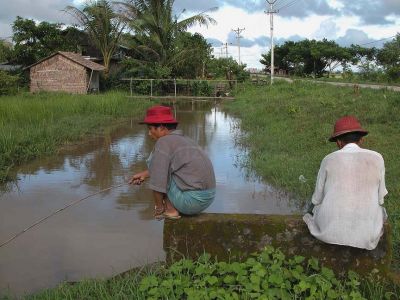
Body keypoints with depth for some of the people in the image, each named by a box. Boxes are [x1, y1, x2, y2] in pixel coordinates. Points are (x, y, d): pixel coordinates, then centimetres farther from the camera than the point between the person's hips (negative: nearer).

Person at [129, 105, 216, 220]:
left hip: (190, 200, -9)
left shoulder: (163, 142, -11)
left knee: (153, 160, 4)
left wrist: (159, 207, -1)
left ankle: (170, 209, 4)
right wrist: (145, 174, 28)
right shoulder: (185, 140, 16)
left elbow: (158, 180, -14)